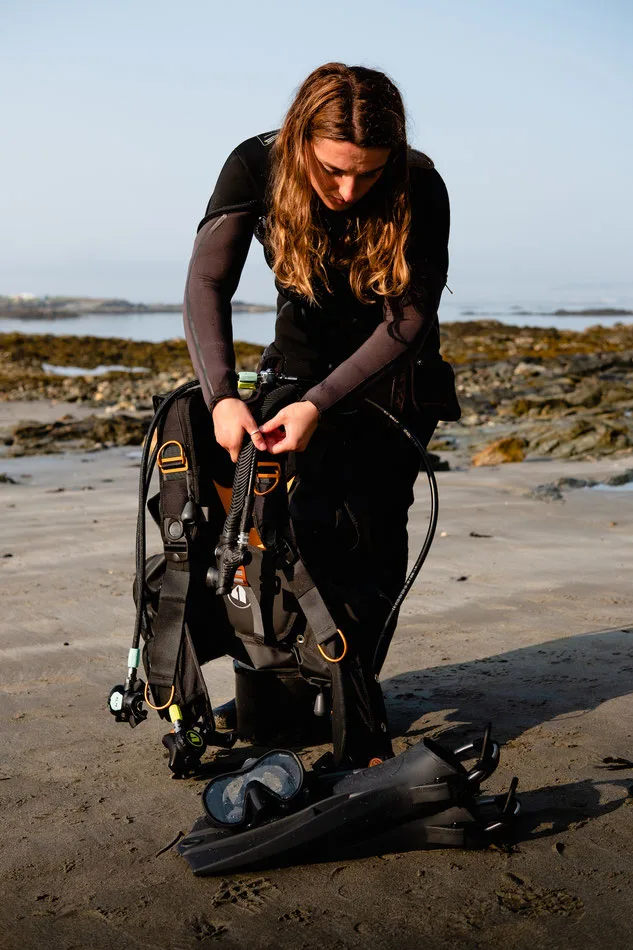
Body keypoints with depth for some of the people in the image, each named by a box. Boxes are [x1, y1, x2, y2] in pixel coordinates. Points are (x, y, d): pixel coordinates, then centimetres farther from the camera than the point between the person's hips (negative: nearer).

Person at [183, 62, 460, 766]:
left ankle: (358, 691, 4)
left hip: (394, 373, -1)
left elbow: (408, 320, -26)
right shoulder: (258, 167, -23)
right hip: (303, 359, 1)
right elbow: (206, 285, -27)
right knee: (303, 522, -8)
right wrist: (221, 394, -42)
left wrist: (319, 405, -36)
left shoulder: (420, 189, -27)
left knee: (373, 527, -10)